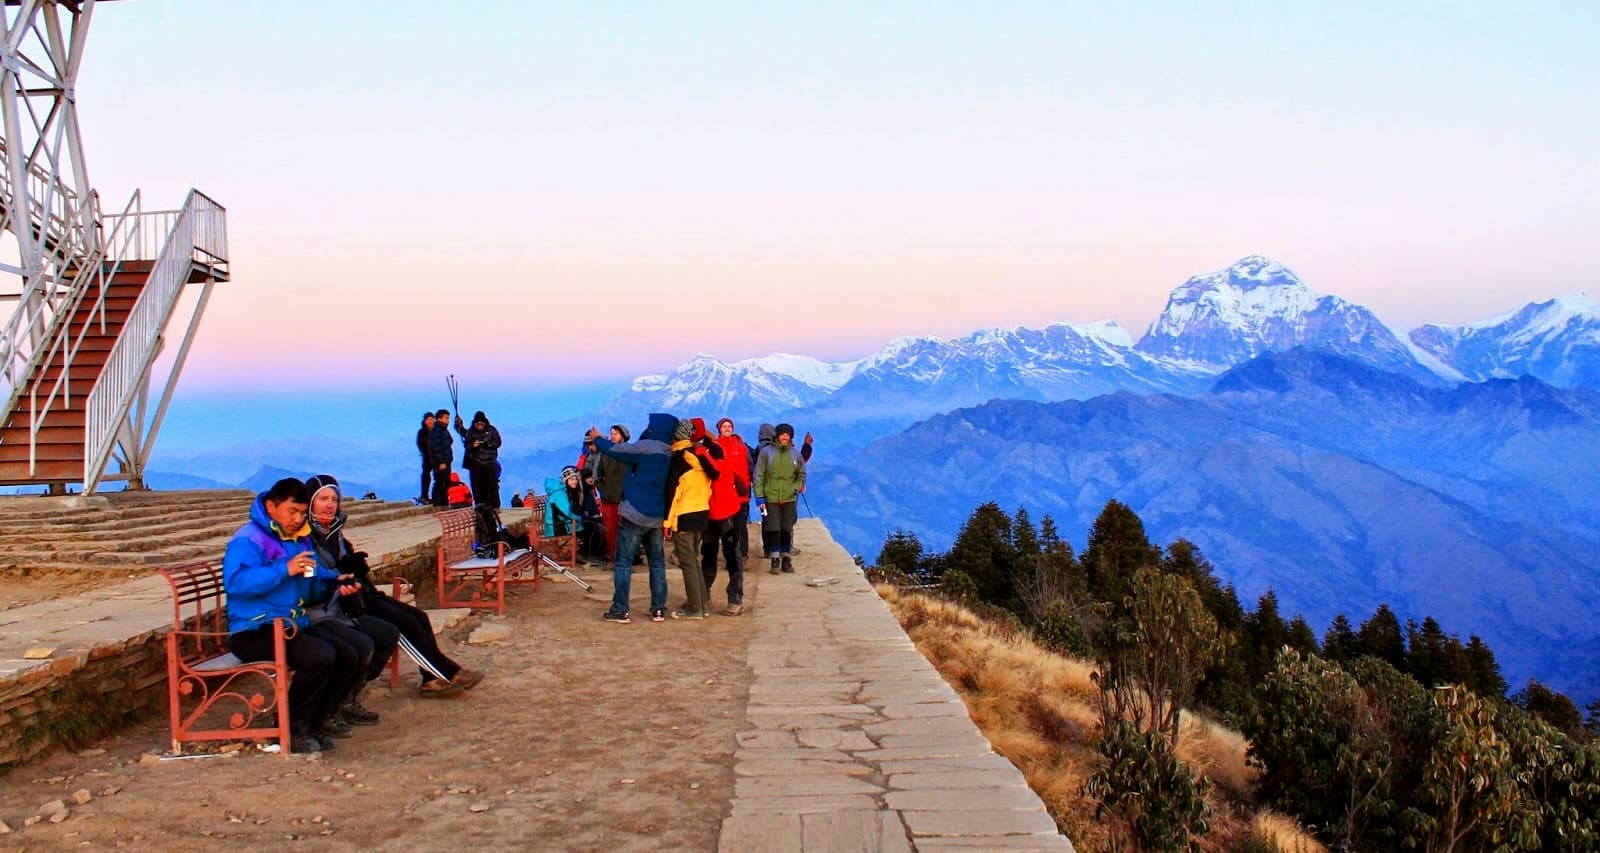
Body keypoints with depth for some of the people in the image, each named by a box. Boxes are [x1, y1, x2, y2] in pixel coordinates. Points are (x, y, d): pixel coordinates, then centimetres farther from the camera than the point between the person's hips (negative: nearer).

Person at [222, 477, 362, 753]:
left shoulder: (301, 539, 18)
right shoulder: (249, 540, -9)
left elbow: (317, 574, 31)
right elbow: (235, 582, -26)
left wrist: (337, 580, 9)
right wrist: (285, 570, -30)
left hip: (295, 626, 9)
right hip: (255, 632, -9)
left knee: (351, 655, -8)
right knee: (320, 655, -30)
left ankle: (312, 724, 5)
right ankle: (290, 729, -11)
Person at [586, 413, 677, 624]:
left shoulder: (646, 447, -15)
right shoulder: (669, 454, 8)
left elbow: (616, 450, -4)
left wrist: (597, 439, 15)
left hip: (635, 514, -7)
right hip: (657, 516, 7)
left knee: (623, 562, 1)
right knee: (657, 562, 11)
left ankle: (620, 610, 1)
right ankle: (658, 609, 12)